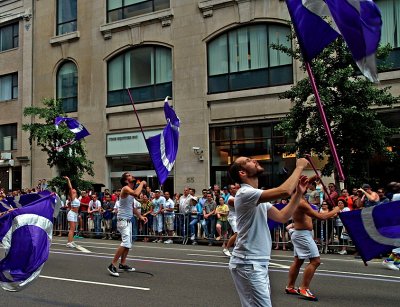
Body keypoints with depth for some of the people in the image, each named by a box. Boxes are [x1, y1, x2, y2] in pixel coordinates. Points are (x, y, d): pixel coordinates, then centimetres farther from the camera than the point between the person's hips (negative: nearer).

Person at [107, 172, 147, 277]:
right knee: (126, 243, -18)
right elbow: (136, 194, -35)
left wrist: (140, 216, 11)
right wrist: (142, 183, -20)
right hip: (123, 220, -10)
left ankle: (123, 264, 21)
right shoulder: (125, 188, -13)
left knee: (128, 243, 13)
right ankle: (112, 265, -13)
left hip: (128, 220, 10)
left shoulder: (131, 190, 16)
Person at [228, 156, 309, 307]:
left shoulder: (257, 196, 16)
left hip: (258, 263, 10)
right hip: (248, 264, -10)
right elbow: (284, 191, -29)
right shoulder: (245, 193, -18)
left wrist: (299, 193, 6)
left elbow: (282, 216, 15)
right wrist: (299, 167, -14)